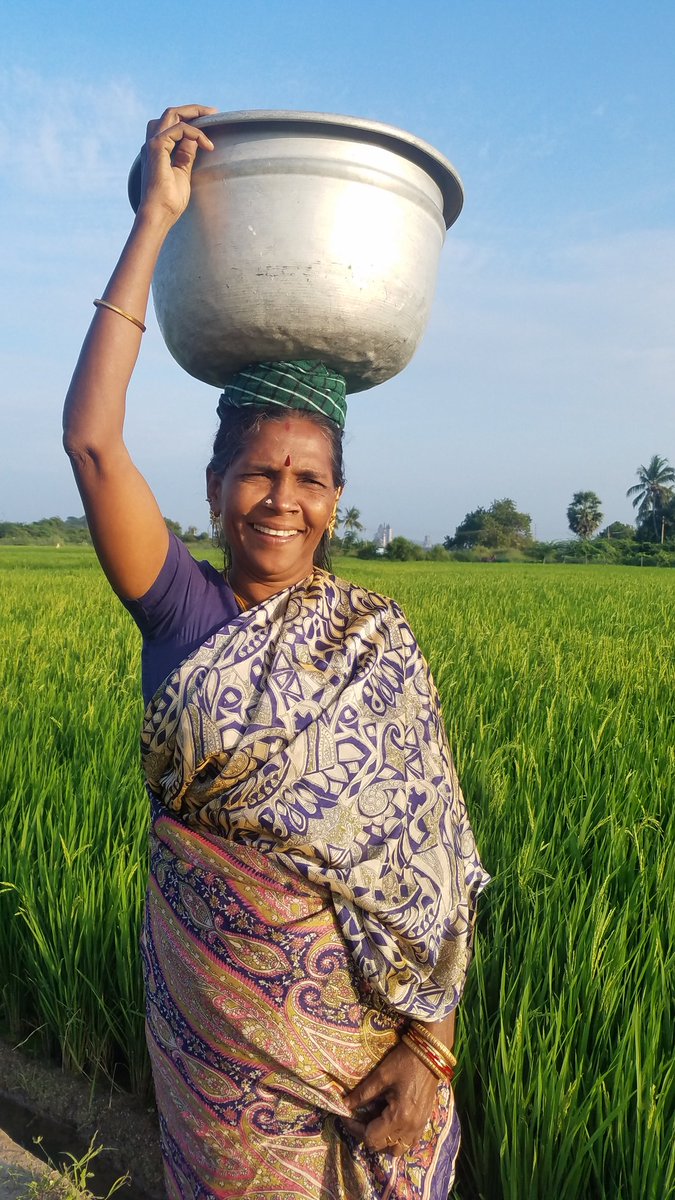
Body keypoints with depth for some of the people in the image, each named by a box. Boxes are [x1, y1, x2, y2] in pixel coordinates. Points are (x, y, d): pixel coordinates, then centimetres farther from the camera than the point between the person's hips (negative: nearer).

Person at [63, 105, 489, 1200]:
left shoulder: (380, 639, -6)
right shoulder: (180, 611, -8)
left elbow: (430, 847, -6)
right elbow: (89, 437, -20)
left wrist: (430, 1045, -12)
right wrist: (157, 218, -16)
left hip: (363, 1020, 0)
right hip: (216, 1020, 0)